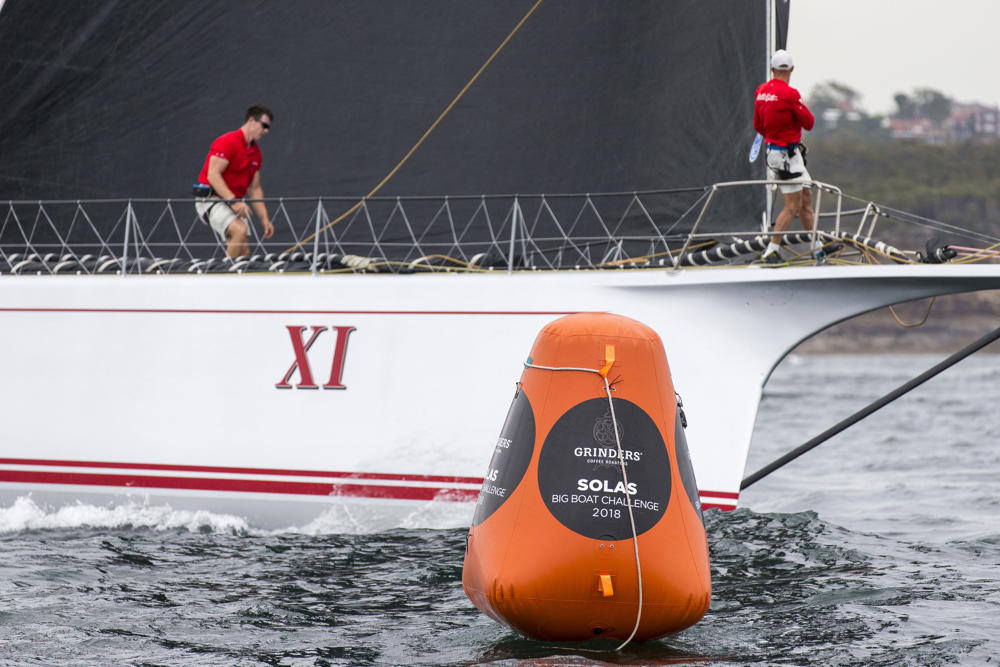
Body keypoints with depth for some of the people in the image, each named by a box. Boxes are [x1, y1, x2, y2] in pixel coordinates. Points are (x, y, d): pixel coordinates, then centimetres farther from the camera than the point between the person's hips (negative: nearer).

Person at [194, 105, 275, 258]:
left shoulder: (256, 152, 13)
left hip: (233, 203, 9)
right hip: (210, 199, -9)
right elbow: (213, 175, -21)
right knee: (240, 230, -30)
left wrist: (264, 218, 11)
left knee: (244, 251, -3)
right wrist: (233, 201, -30)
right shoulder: (227, 142, -13)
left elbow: (255, 188, 19)